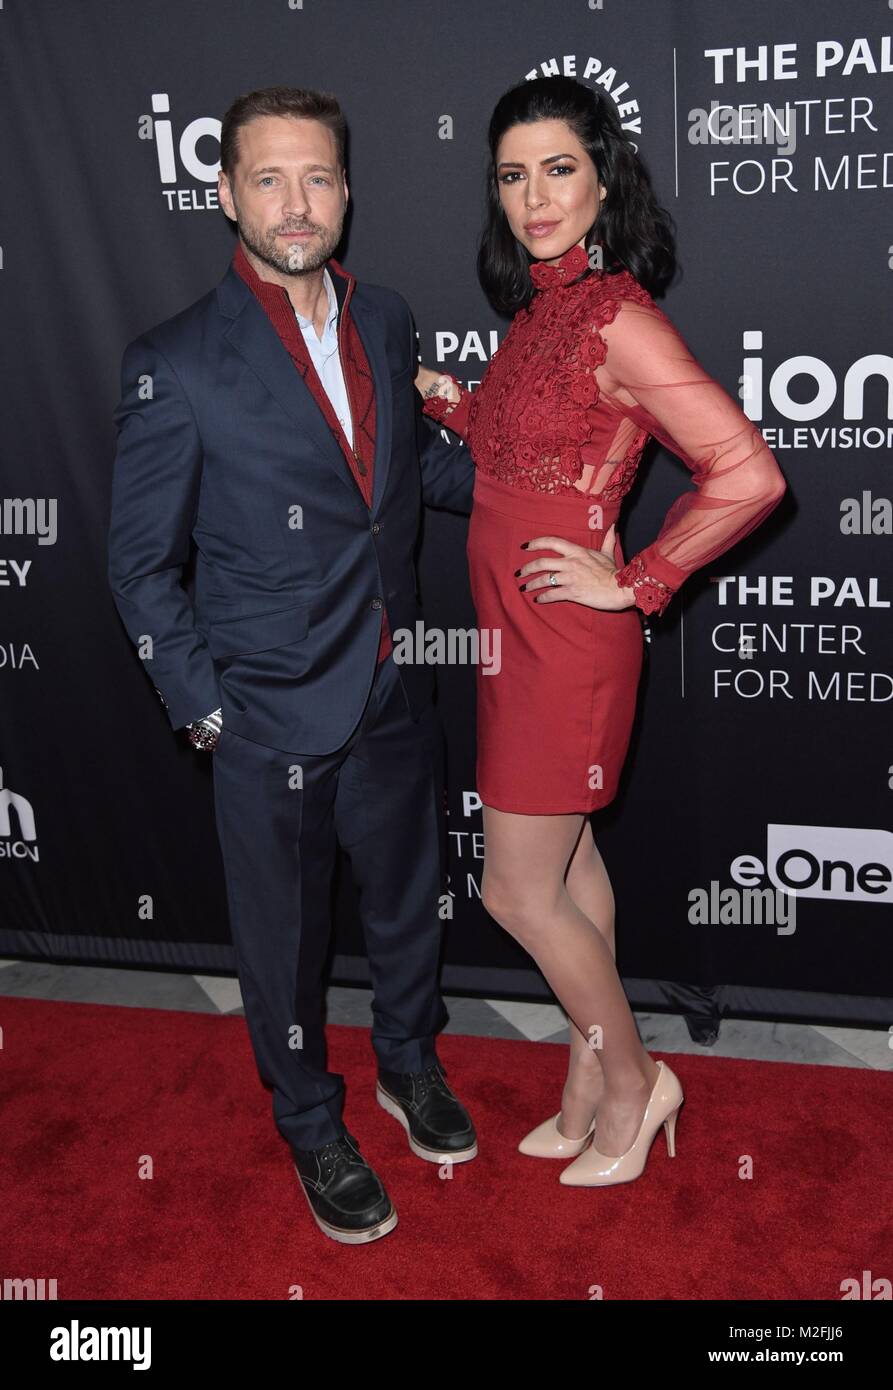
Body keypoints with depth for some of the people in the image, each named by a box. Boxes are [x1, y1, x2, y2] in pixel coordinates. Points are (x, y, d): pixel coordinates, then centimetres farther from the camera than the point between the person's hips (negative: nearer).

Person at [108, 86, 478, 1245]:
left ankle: (409, 1064, 50)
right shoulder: (177, 365, -15)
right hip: (273, 716, -5)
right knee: (286, 935, 14)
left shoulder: (387, 320, 2)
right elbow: (142, 567, -9)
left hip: (396, 693, 5)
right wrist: (204, 706, -11)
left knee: (408, 896, 23)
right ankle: (313, 1128, 39)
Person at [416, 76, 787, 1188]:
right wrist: (446, 398, 9)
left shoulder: (617, 318, -19)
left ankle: (631, 1081, 25)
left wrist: (635, 581, -18)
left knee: (518, 891, 2)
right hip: (518, 628, 9)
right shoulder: (540, 307, 9)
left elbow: (748, 474, -26)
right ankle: (590, 1089, 35)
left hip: (563, 636, -9)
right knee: (566, 860, 18)